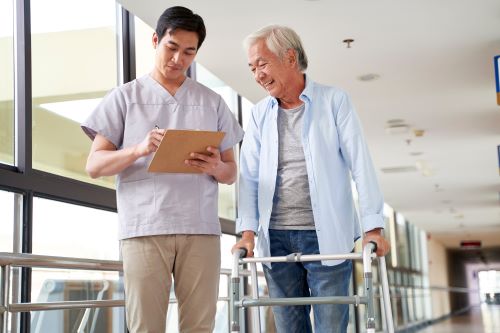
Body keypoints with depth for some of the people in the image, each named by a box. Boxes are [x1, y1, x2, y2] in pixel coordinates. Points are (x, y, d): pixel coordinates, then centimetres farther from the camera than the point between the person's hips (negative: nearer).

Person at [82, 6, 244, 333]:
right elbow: (95, 165, 4)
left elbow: (231, 173, 16)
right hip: (145, 228, -2)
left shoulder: (213, 102, 16)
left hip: (201, 229, 2)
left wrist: (215, 167, -8)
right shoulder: (125, 96, 10)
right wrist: (139, 149, -15)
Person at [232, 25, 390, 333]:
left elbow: (360, 165, -4)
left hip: (327, 237, -3)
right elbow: (249, 176, 6)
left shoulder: (335, 101, 2)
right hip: (276, 238, 3)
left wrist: (373, 227, -11)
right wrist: (248, 231, -6)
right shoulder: (260, 114, 11)